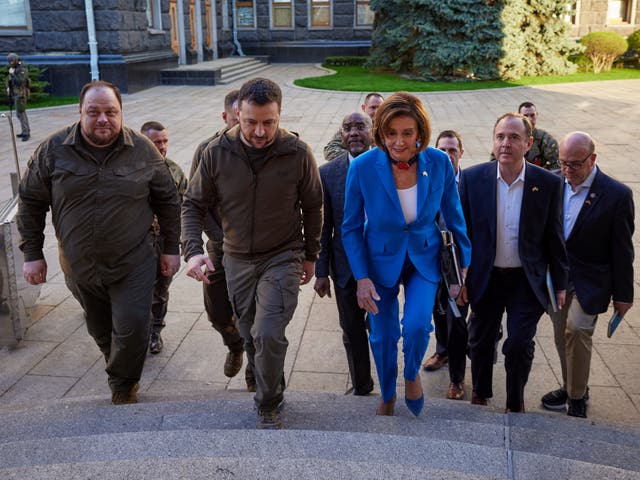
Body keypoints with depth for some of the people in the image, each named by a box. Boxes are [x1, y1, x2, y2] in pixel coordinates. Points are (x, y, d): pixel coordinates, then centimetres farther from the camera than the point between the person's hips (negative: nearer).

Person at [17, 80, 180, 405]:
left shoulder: (143, 150, -6)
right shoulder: (54, 150, -6)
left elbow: (167, 200, 4)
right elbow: (30, 202, 3)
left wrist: (172, 248, 4)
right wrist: (32, 253, 1)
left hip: (132, 265, -2)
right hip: (79, 266, 2)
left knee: (131, 329, -6)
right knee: (101, 330, 17)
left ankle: (123, 385, 22)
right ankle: (120, 372, 45)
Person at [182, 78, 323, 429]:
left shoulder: (297, 153, -13)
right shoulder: (217, 152, -10)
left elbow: (312, 207, 1)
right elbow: (193, 205, -1)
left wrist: (310, 256, 8)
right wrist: (192, 250, -16)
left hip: (283, 258, -3)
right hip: (237, 259, 3)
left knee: (268, 335, -15)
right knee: (250, 336, 14)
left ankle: (268, 409, 7)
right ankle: (272, 390, 39)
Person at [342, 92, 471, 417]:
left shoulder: (439, 163, -17)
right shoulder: (362, 167, -21)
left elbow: (453, 216, -1)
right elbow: (351, 228, -9)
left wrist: (463, 262, 5)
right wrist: (361, 277, -14)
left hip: (424, 258, 1)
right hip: (380, 260, 0)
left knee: (417, 325, -18)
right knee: (382, 336, 11)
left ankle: (412, 375, 18)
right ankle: (387, 396, 41)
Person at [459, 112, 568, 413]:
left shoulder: (548, 183, -9)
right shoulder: (472, 178, -9)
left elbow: (554, 238, -1)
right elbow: (461, 231, -3)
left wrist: (560, 284, 2)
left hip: (527, 280, -1)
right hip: (486, 278, 1)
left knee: (520, 344, -1)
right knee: (480, 341, 16)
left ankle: (515, 403, 26)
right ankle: (480, 394, 41)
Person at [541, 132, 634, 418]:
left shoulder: (616, 195, -14)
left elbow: (622, 249, -8)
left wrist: (623, 294, -4)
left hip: (589, 281, -4)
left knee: (577, 329, -15)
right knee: (562, 335, 13)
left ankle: (578, 396, 3)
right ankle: (570, 388, 32)